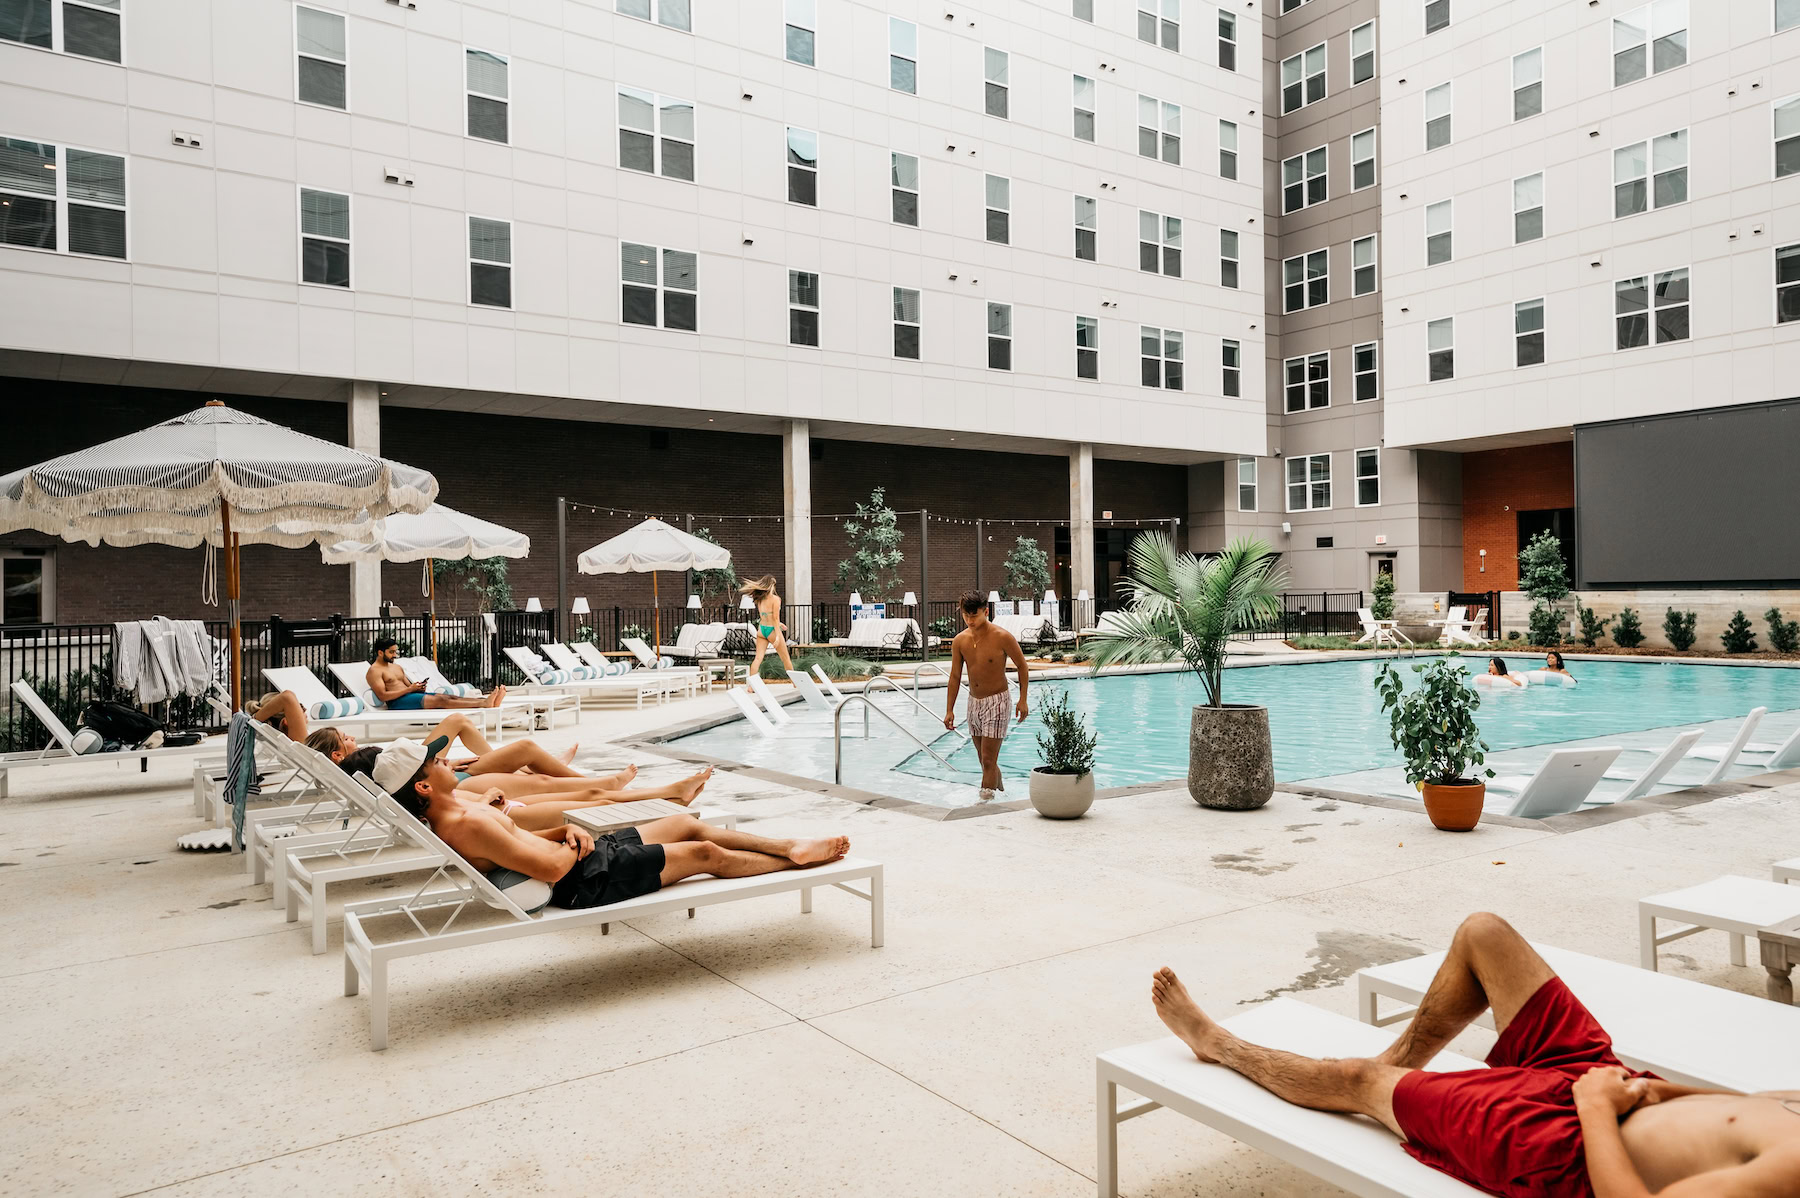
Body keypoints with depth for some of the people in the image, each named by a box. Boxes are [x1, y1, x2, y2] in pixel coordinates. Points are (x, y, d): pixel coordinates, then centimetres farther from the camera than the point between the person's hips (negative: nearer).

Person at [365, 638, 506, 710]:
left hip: (412, 696, 8)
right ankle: (483, 703, -41)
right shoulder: (374, 671, -2)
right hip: (397, 703, -8)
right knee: (440, 700, -26)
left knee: (449, 697, -14)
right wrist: (409, 689, -15)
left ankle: (488, 700, -32)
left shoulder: (397, 667, 25)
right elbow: (382, 696, -13)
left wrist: (418, 687, 2)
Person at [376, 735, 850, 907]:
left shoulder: (457, 803, 6)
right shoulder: (464, 824, -27)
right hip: (587, 879, -10)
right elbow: (550, 868, -31)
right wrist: (574, 848, -10)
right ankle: (800, 857, 19)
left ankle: (789, 847, 25)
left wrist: (565, 832, 1)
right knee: (707, 853, 0)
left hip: (580, 857, 10)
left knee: (688, 825, 15)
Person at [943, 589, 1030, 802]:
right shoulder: (960, 641, -2)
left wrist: (1023, 700, -7)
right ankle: (1001, 789, 35)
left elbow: (1022, 666, -4)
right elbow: (955, 676, 5)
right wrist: (949, 710, 3)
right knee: (984, 759, 14)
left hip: (996, 702, -5)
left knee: (988, 760, -9)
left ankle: (985, 799, -5)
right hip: (974, 702, 5)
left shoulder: (1003, 637, -15)